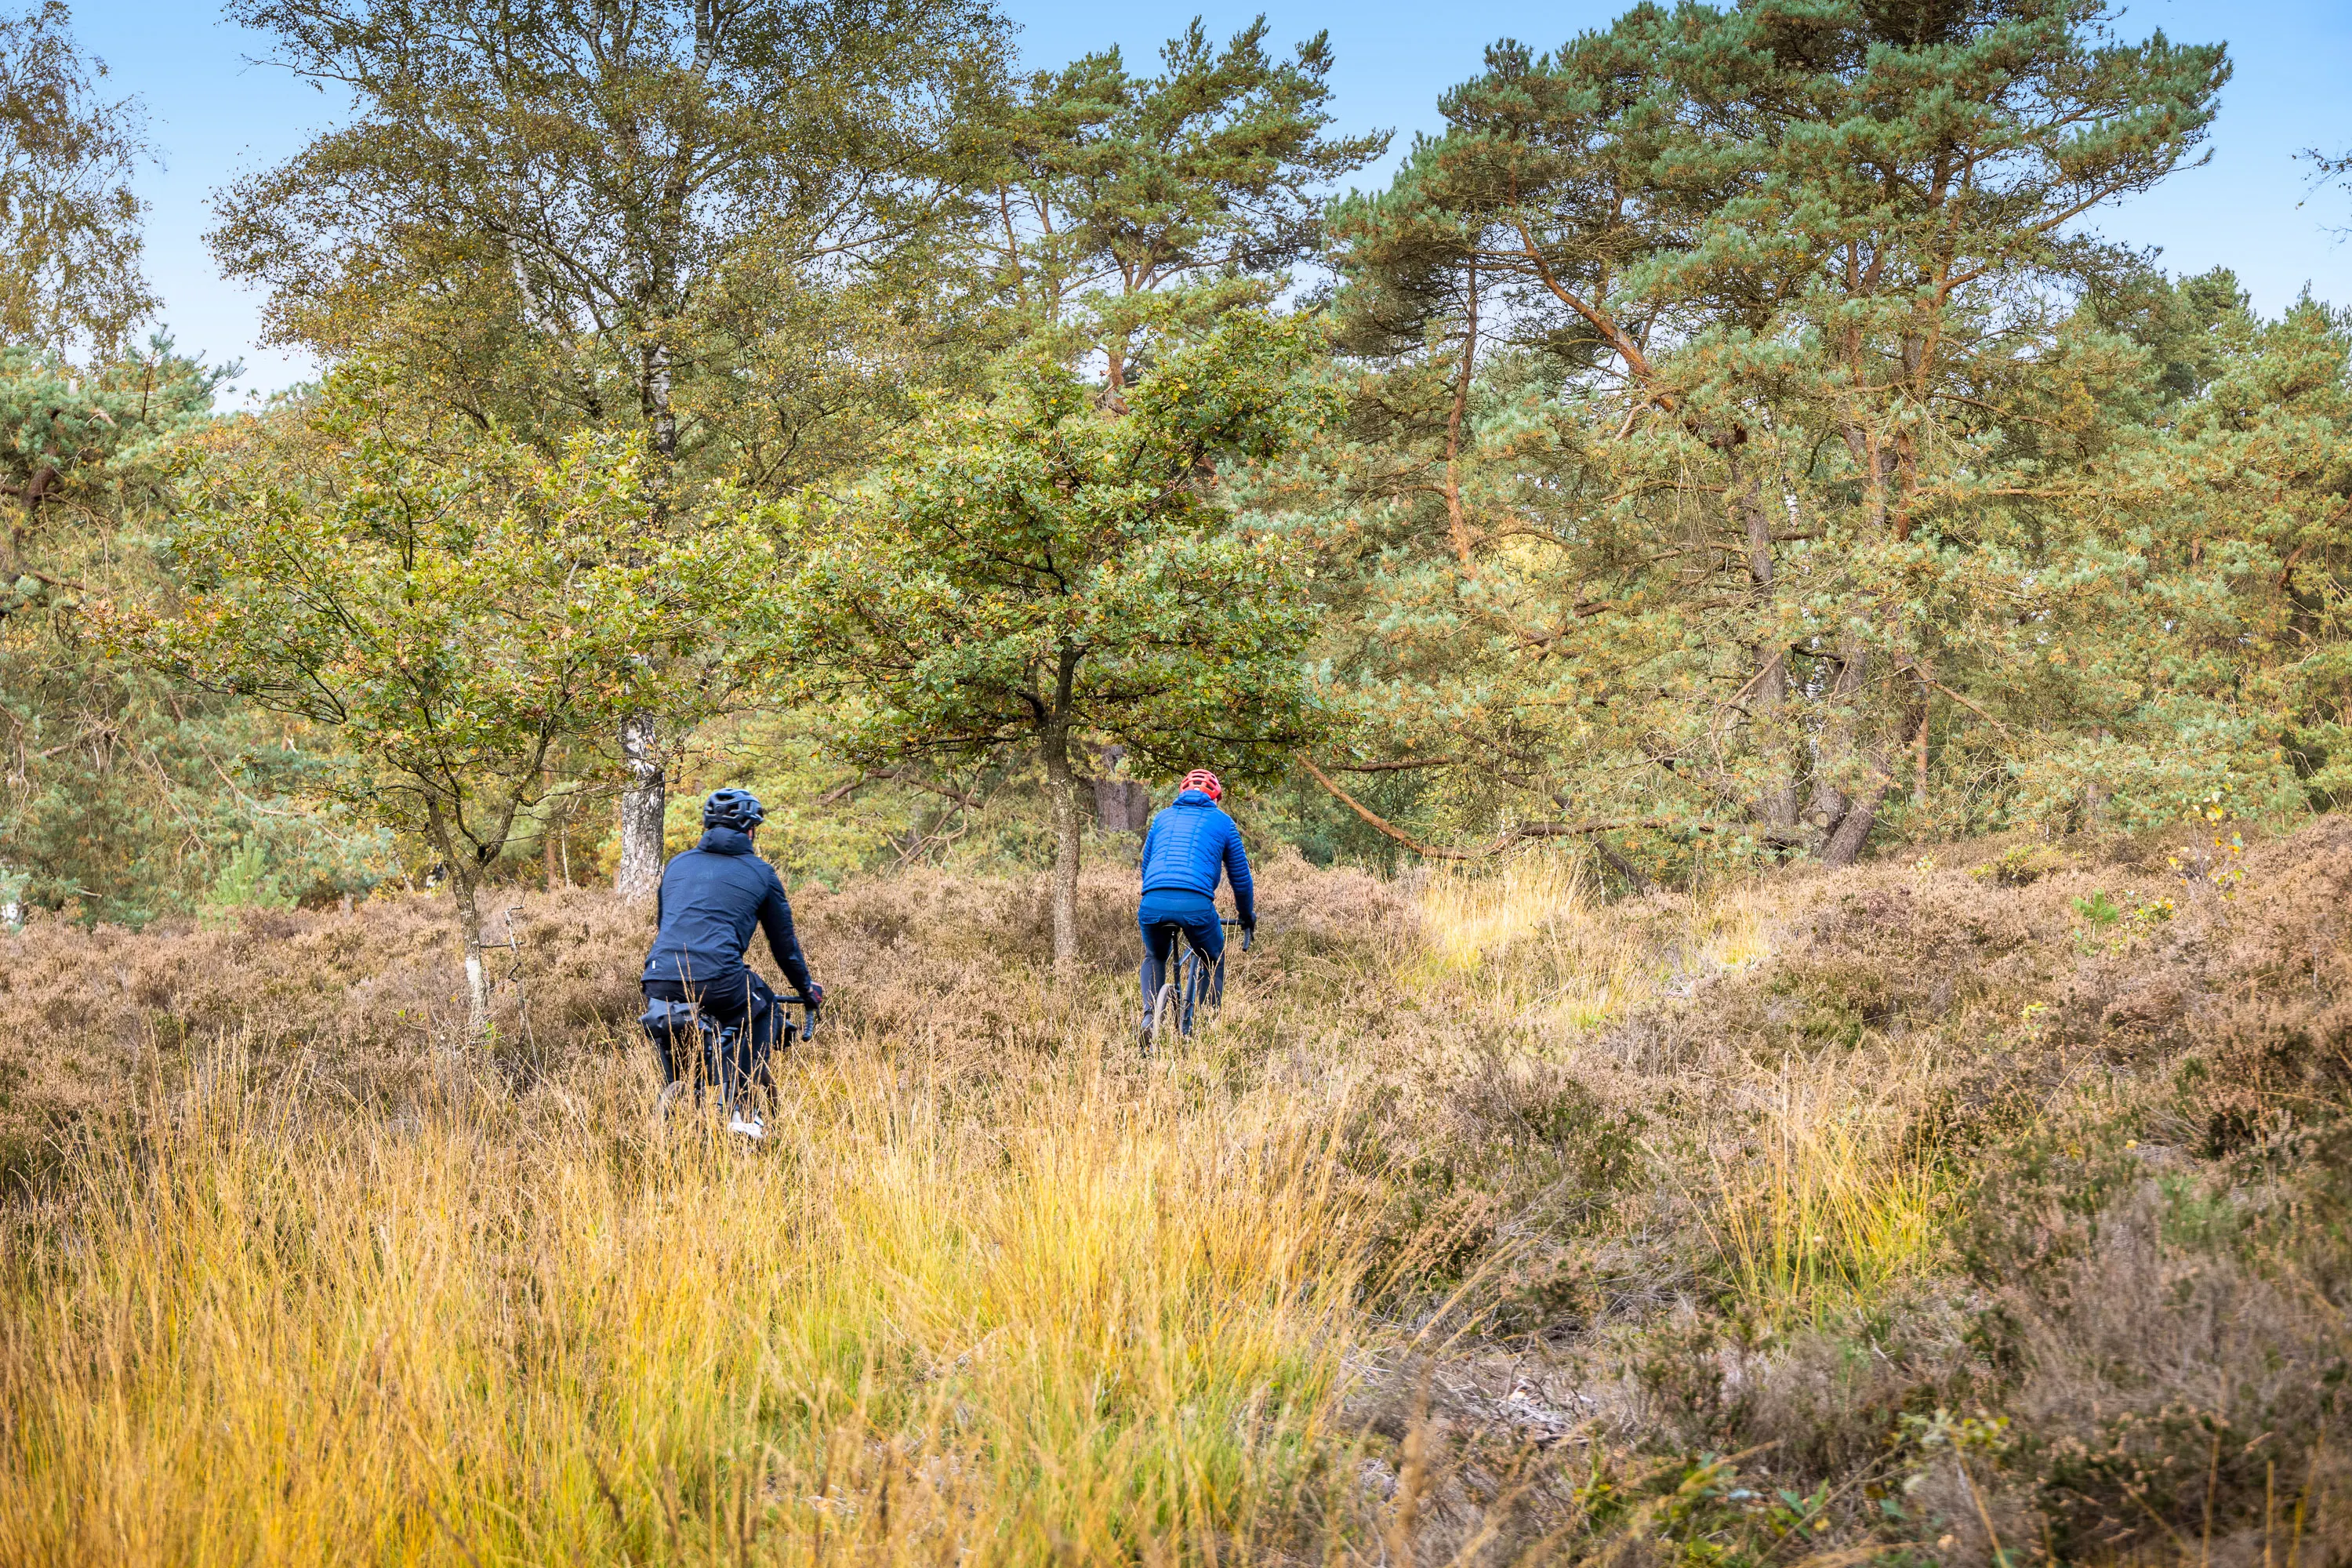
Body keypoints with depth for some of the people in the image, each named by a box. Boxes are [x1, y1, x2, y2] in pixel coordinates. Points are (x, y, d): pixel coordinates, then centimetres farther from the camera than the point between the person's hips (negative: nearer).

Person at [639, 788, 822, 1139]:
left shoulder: (677, 865, 24)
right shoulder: (761, 873, 15)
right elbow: (784, 943, 23)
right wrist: (808, 989, 39)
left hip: (660, 980, 4)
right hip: (719, 979, -4)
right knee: (763, 1013, 24)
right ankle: (740, 1107, 10)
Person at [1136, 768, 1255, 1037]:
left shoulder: (1162, 818, 27)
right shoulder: (1222, 822, 20)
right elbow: (1240, 876, 25)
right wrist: (1248, 916, 40)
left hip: (1153, 903, 2)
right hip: (1196, 904, -2)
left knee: (1155, 958, 30)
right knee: (1214, 963, 26)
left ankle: (1149, 1017, 8)